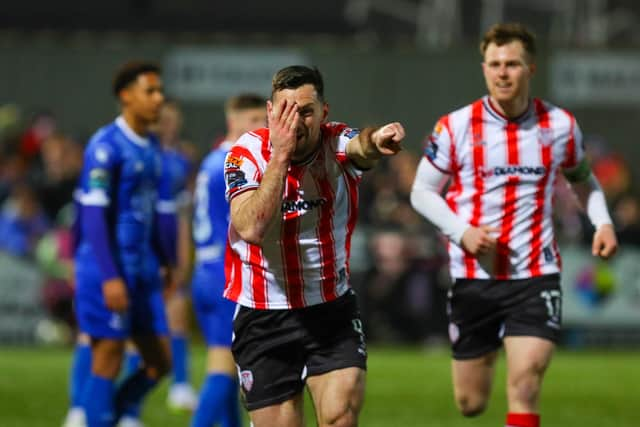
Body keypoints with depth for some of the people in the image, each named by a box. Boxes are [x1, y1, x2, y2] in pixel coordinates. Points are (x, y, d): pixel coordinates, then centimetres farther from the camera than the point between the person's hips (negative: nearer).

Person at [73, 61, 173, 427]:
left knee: (160, 362, 7)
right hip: (109, 271, -8)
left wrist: (168, 262, 19)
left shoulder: (152, 148, 13)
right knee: (108, 363, -3)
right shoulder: (106, 146, -13)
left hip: (144, 270, 8)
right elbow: (93, 215, -16)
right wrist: (110, 277, -21)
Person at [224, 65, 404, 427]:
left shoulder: (337, 143, -9)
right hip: (264, 317, 0)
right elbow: (252, 228, -28)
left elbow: (361, 148, -36)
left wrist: (375, 141, -60)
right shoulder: (247, 155, -11)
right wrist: (280, 155, -30)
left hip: (333, 311, 0)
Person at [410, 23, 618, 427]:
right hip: (474, 276, 0)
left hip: (536, 275, 0)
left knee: (525, 387, -17)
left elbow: (582, 178, 19)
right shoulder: (455, 127, -5)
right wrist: (462, 232, -14)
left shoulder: (560, 125, 1)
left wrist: (602, 222, 1)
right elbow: (422, 191, 3)